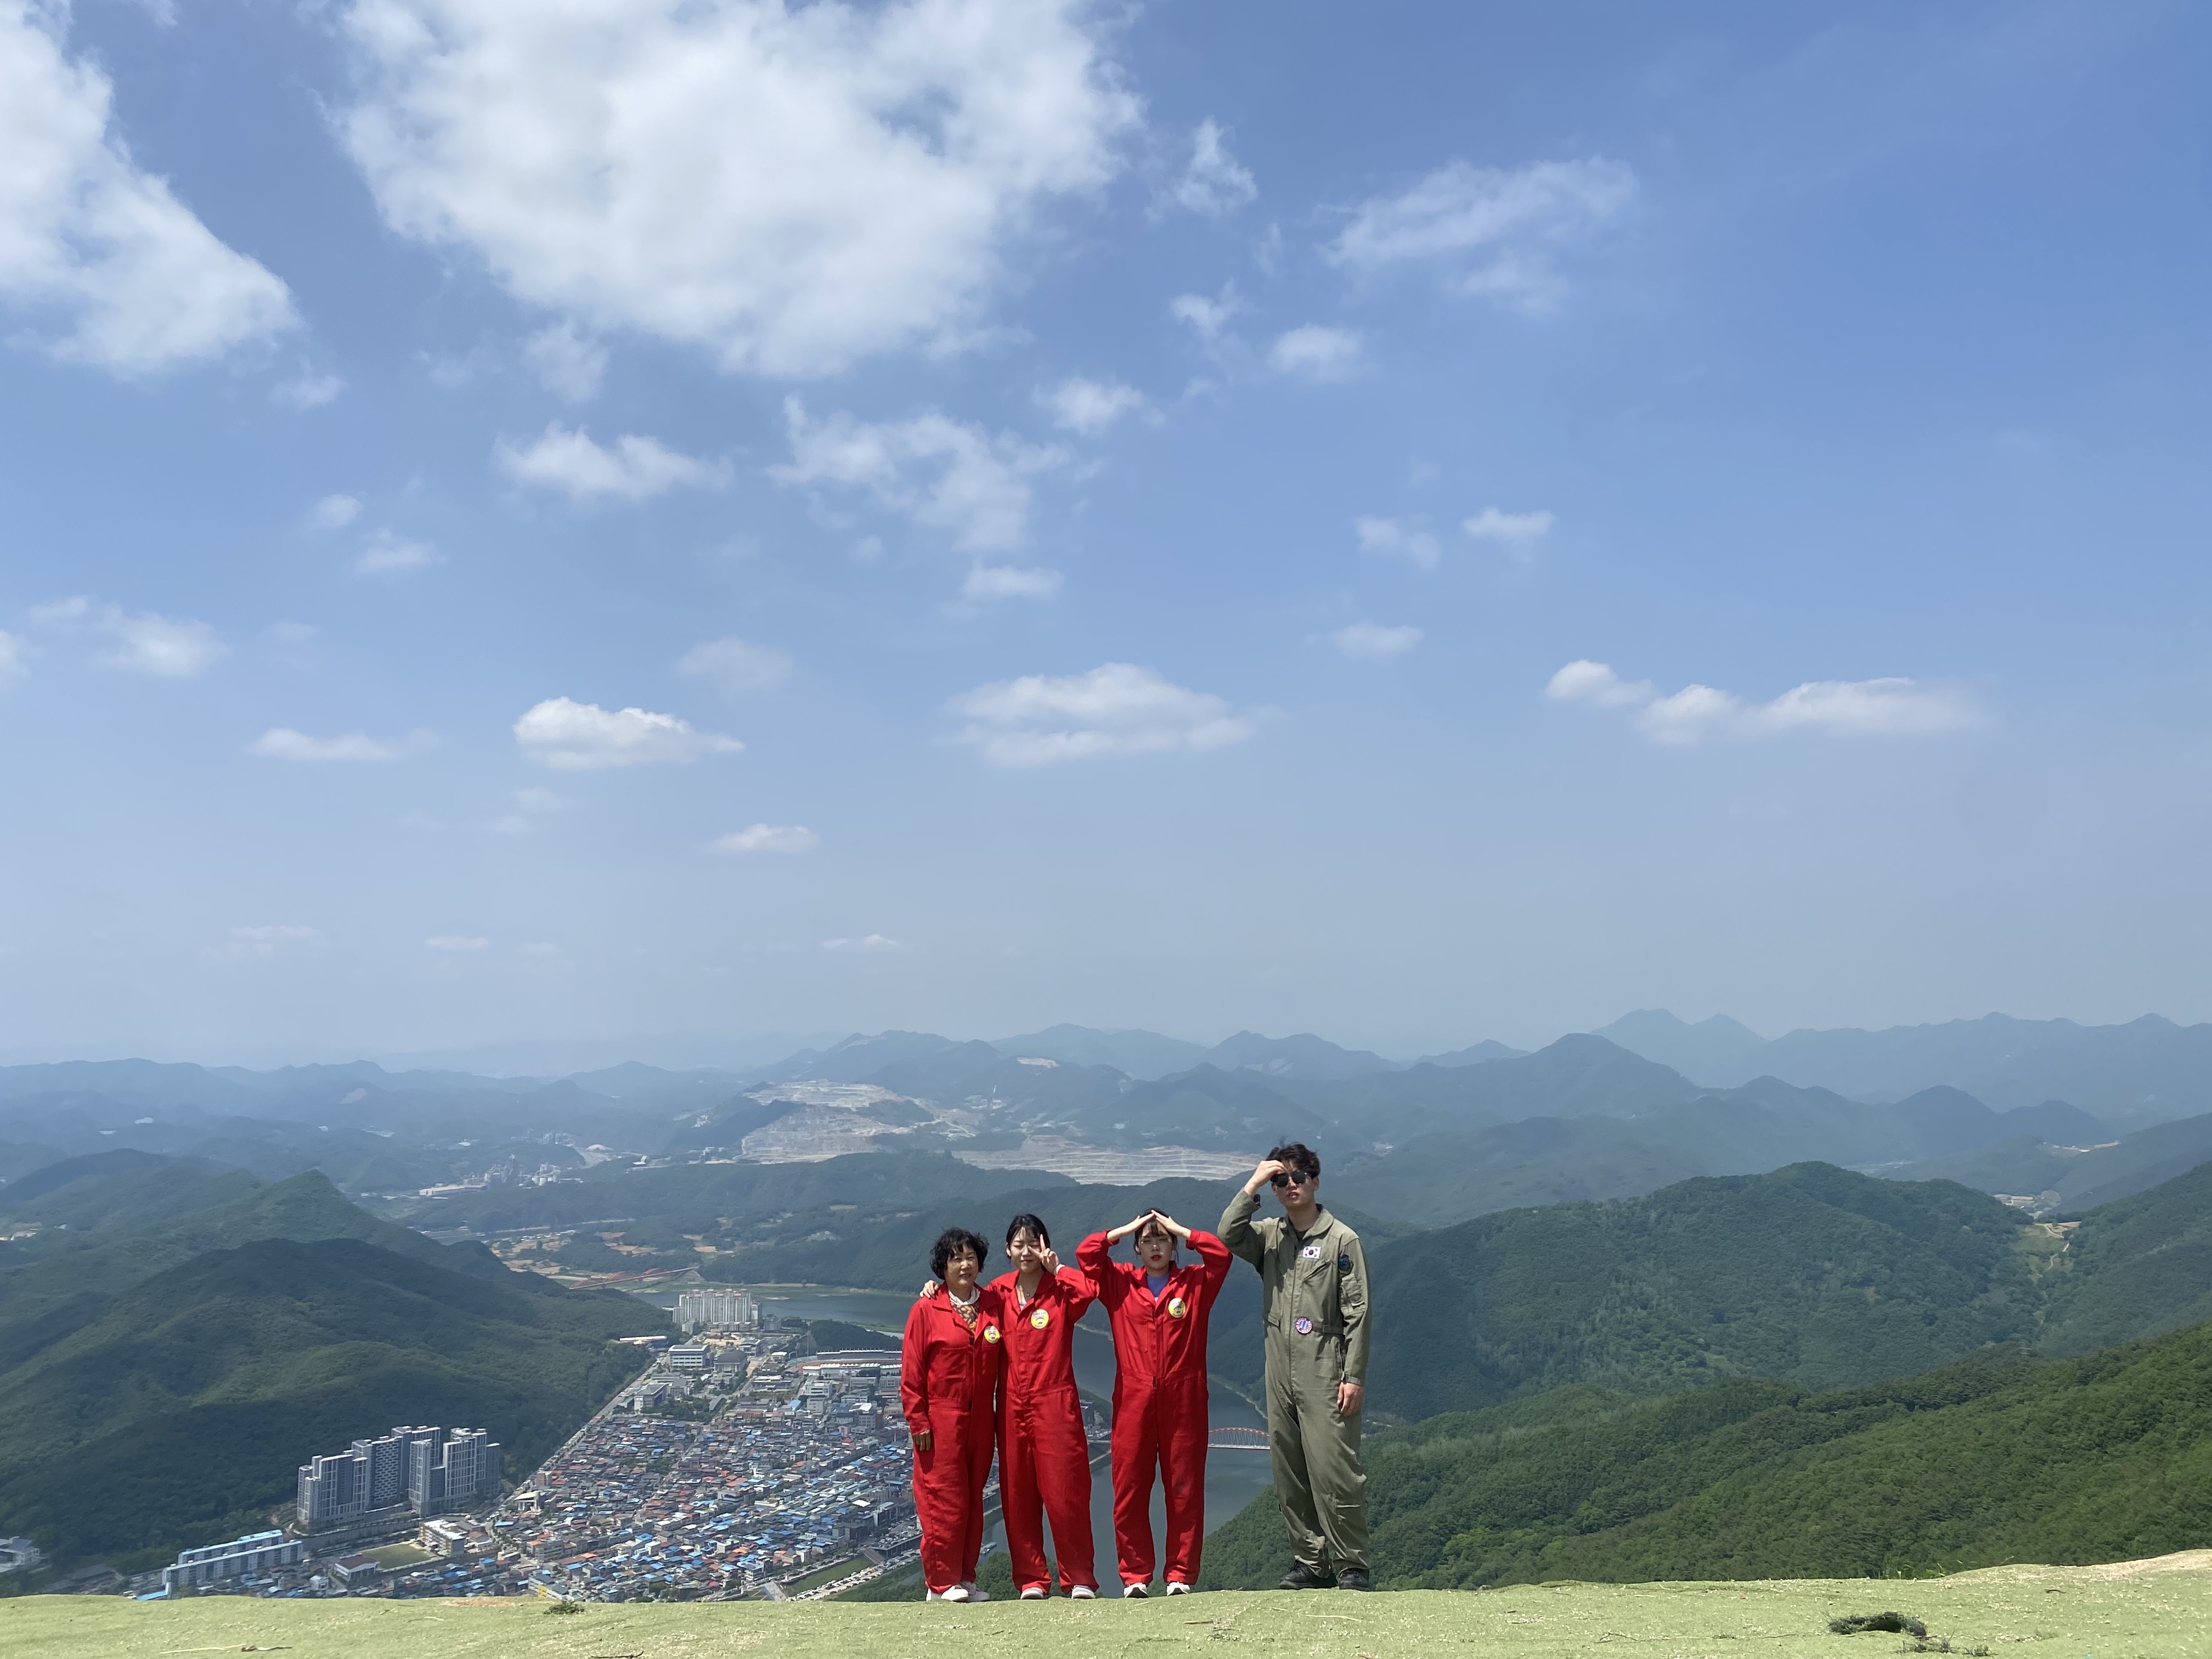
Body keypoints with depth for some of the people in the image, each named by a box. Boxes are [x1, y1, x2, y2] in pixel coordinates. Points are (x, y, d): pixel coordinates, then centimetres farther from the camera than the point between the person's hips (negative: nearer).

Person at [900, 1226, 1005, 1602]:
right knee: (943, 1498, -2)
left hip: (981, 1418, 5)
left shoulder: (993, 1305, 6)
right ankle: (941, 1583, 9)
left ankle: (965, 1578, 20)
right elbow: (911, 1372, -6)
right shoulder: (926, 1310, -6)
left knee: (973, 1498, 10)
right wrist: (918, 1422, -9)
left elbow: (1003, 1358, 12)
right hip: (941, 1419, -4)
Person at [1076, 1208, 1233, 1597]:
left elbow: (1222, 1253, -7)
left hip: (1183, 1401, 0)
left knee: (1185, 1489, 2)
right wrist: (1126, 1229, 3)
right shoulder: (1120, 1283, 10)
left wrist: (1180, 1230, -1)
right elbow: (1085, 1253, 0)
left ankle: (1181, 1575, 9)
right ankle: (1135, 1576, 8)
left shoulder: (1195, 1283, 8)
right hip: (1133, 1401, 1)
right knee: (1129, 1489, 0)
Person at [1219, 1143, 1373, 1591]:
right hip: (1281, 1373, 5)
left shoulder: (1342, 1239, -3)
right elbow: (1227, 1235, -9)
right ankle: (1310, 1562, 16)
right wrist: (1252, 1186, -9)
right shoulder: (1269, 1236, 11)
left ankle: (1352, 1566, 2)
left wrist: (1354, 1377, -10)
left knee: (1334, 1469, -8)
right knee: (1288, 1472, 7)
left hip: (1325, 1375, -5)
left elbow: (1358, 1313, -5)